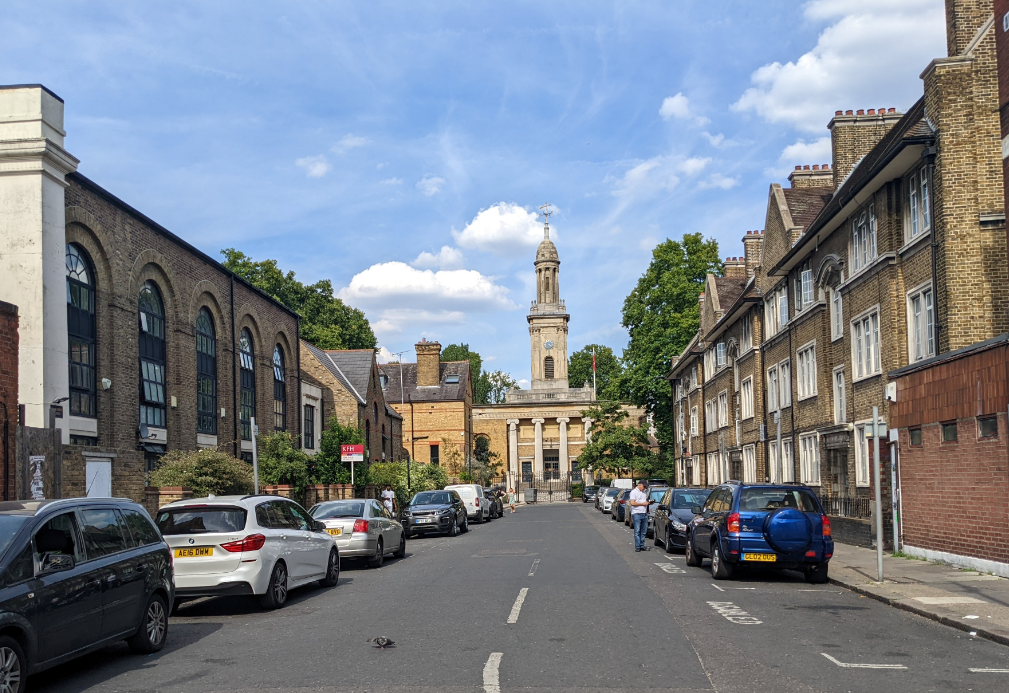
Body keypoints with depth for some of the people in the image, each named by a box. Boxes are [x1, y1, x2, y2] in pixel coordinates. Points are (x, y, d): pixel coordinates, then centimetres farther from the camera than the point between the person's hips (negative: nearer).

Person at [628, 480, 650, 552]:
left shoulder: (644, 492, 17)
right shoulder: (634, 492, -4)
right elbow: (632, 503, -14)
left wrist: (648, 502, 5)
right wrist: (643, 503, -13)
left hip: (644, 514, 7)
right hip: (637, 514, -7)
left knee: (644, 531, 7)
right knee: (637, 531, -5)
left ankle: (642, 546, 13)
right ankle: (637, 546, -3)